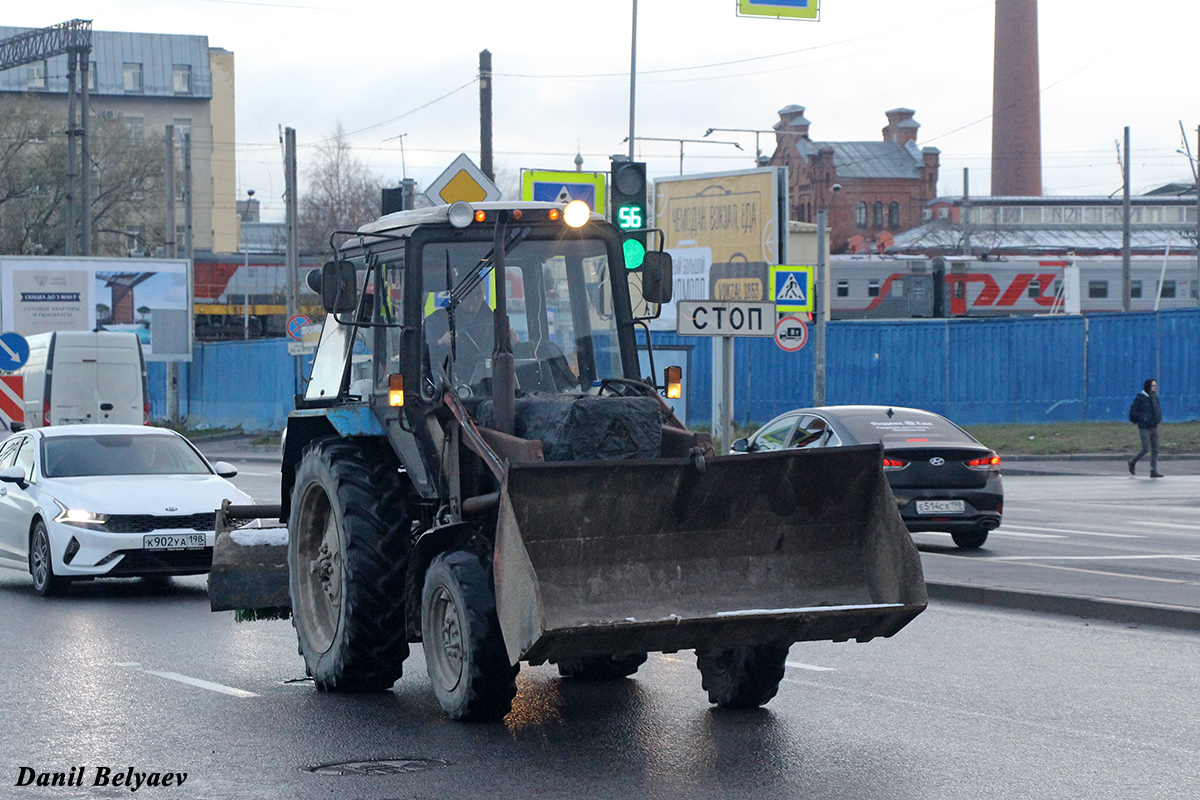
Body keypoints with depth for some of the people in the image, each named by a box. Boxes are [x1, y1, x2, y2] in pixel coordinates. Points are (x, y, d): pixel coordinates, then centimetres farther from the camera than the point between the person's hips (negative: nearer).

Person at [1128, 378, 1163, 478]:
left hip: (1154, 427, 6)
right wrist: (1143, 418, -18)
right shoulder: (1140, 398, -8)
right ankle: (1133, 462, 15)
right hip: (1144, 428, -6)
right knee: (1146, 449, -8)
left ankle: (1154, 471, 2)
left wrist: (1159, 418, 5)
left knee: (1155, 450, 1)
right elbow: (1133, 411, -8)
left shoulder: (1155, 397, 11)